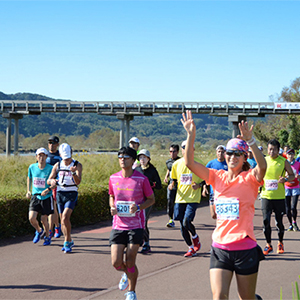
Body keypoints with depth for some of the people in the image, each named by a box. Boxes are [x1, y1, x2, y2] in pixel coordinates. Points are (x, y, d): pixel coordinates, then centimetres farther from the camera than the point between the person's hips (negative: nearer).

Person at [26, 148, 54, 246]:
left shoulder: (50, 168, -13)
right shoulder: (32, 167, -2)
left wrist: (48, 189, -24)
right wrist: (28, 191, 11)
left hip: (46, 197, -3)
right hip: (35, 196, 3)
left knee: (44, 219, 3)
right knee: (31, 218, -10)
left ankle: (47, 237, 30)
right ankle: (39, 231, 22)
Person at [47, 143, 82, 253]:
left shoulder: (77, 165, -5)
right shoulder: (57, 165, 6)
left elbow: (78, 182, -16)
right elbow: (49, 180, 8)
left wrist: (74, 173, -35)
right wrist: (52, 180, -16)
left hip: (71, 194, -4)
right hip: (60, 194, 4)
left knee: (65, 217, -20)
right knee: (62, 220, 8)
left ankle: (67, 242, -10)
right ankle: (69, 241, 25)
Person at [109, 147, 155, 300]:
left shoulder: (141, 179, -8)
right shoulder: (113, 178, 3)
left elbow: (151, 199, 2)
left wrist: (138, 207, -16)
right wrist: (112, 207, -3)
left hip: (136, 226, -3)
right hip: (118, 225, 3)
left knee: (130, 262, -4)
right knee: (116, 263, -5)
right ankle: (127, 274, 32)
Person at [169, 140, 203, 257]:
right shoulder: (176, 164, 6)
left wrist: (198, 185, -15)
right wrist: (172, 184, -4)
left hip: (193, 198, -4)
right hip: (180, 198, 4)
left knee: (186, 222, -18)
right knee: (182, 225, 5)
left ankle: (195, 237, 14)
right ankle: (191, 248, 21)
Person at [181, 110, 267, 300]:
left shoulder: (249, 179, -4)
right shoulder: (218, 177, 6)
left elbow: (262, 166, -27)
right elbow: (190, 163, -4)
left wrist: (250, 140, -38)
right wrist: (191, 135, -15)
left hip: (245, 249, -2)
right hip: (220, 248, 3)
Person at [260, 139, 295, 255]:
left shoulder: (283, 161, -2)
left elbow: (292, 175, 5)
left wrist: (285, 179, -15)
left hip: (279, 196, -1)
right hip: (266, 195, 2)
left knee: (279, 222, 4)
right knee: (266, 220, -4)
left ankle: (280, 243, 26)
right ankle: (268, 245, 10)